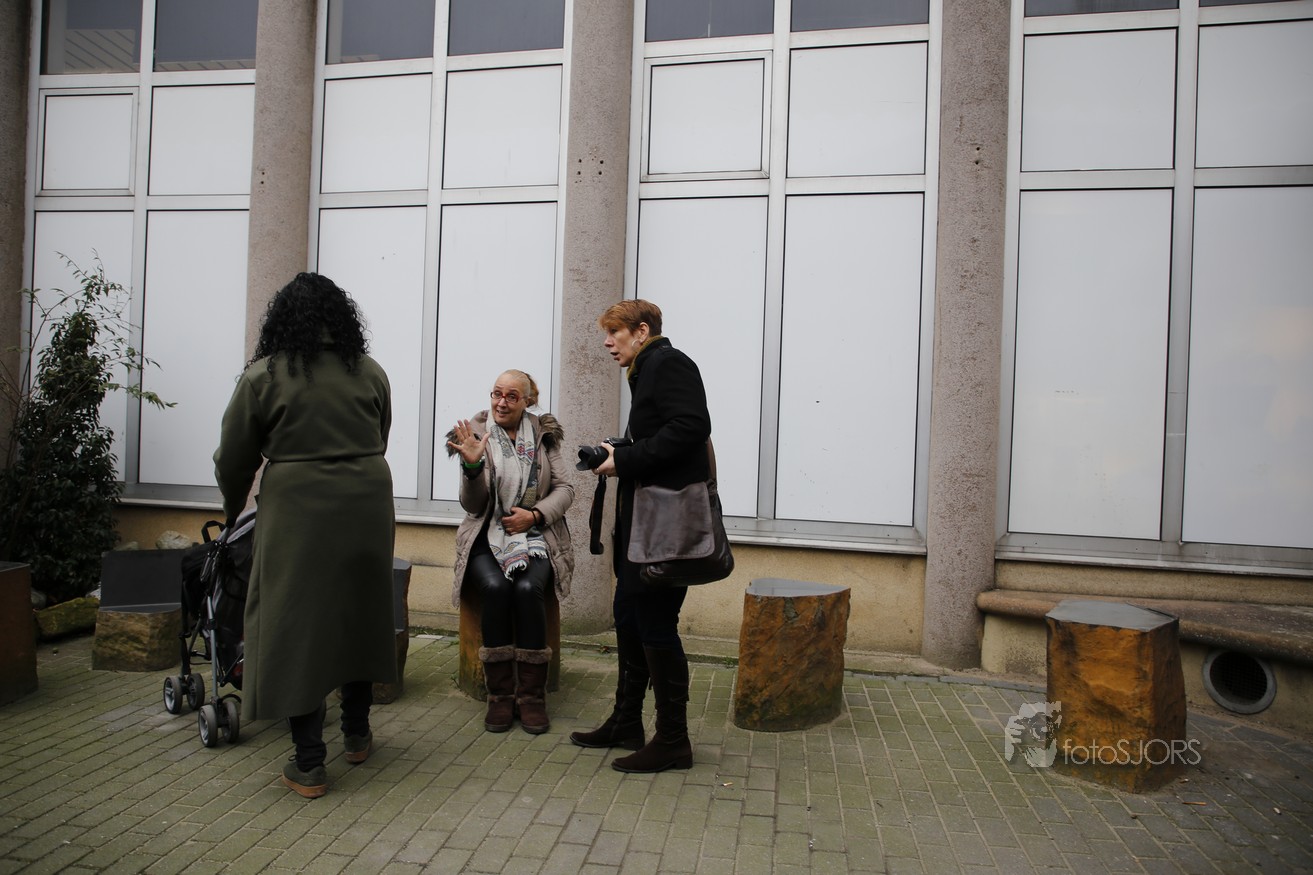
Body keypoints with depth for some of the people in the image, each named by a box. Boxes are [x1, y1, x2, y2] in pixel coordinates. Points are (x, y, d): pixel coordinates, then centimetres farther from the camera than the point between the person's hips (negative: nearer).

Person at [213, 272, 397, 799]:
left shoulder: (263, 376, -2)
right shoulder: (371, 372, 6)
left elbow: (234, 459, 4)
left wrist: (234, 509, 22)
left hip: (297, 512, -3)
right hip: (366, 507, 4)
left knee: (297, 624, 4)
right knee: (359, 615, 16)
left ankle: (308, 765, 8)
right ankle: (357, 735, 31)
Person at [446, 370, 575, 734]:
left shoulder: (543, 435, 8)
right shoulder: (475, 434, 3)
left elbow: (564, 490, 6)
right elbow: (473, 505, -2)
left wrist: (534, 515, -11)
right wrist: (472, 465, -20)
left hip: (534, 537, 1)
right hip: (487, 539, 0)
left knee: (528, 589, -29)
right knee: (495, 587, -30)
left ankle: (532, 695, -18)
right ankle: (500, 694, -17)